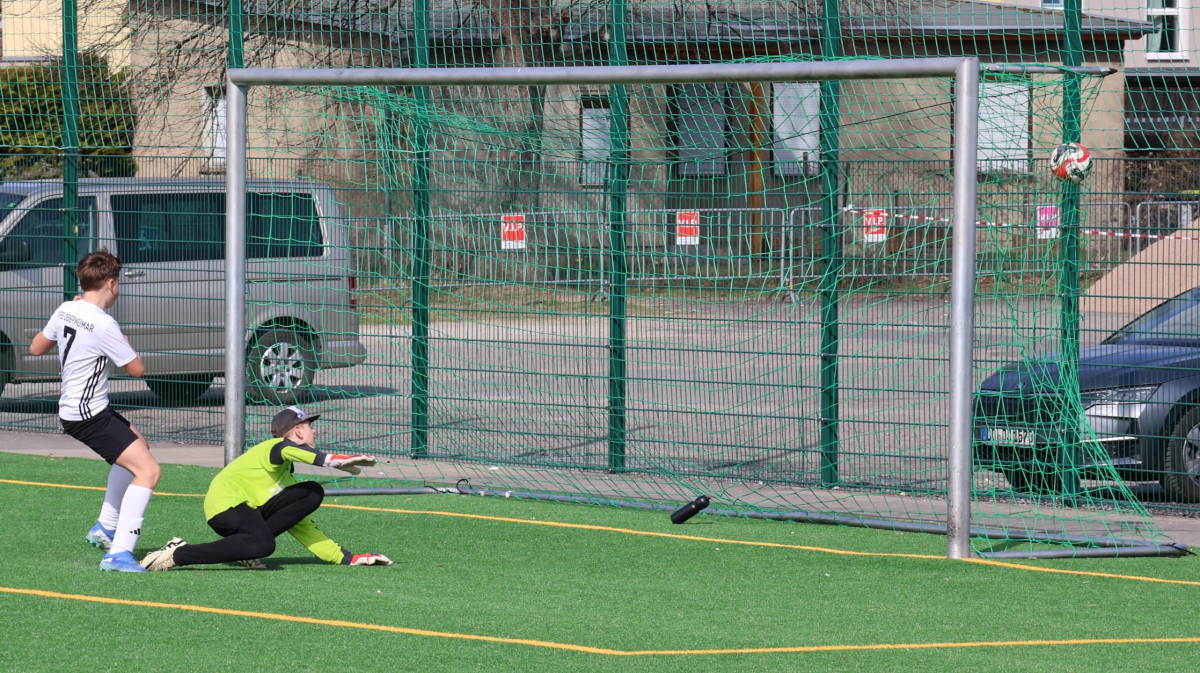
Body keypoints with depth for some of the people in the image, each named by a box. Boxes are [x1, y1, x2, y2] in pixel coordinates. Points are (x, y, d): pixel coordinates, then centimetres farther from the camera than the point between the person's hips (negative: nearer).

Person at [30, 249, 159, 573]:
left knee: (138, 443, 32)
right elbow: (136, 368, -13)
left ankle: (106, 527, 35)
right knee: (148, 470, -18)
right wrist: (123, 342, 3)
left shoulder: (65, 311, 1)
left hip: (72, 409, 10)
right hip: (89, 416, -10)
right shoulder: (104, 325, -24)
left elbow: (37, 347, 18)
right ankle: (118, 553, -24)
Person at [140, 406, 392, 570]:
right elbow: (289, 450, -31)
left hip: (250, 509, 8)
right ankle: (178, 554, -25)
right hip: (226, 502, -8)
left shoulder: (286, 474, 25)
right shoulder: (275, 448, -3)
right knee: (263, 544, -38)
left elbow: (301, 524, 26)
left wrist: (343, 557, 20)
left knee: (312, 493, 1)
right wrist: (337, 460, -45)